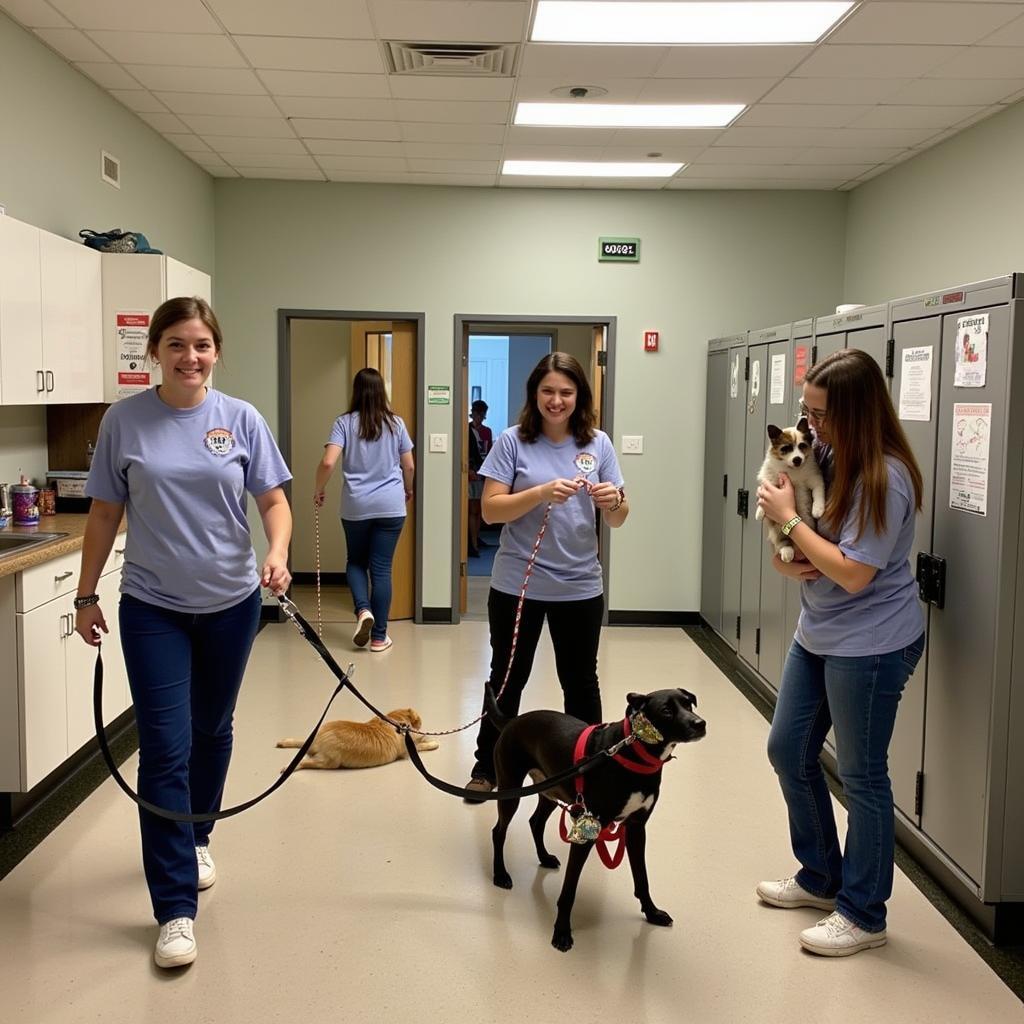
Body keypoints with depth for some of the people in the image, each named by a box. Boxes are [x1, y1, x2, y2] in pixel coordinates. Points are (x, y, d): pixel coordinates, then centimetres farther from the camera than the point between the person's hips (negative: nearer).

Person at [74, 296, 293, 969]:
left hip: (231, 603, 2)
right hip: (153, 608, -1)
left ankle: (197, 837, 42)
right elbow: (105, 515, 2)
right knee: (165, 749, -4)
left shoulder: (241, 419, -3)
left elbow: (274, 501, -3)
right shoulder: (124, 421, -4)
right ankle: (176, 908, 3)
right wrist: (86, 596, 3)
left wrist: (277, 555, -22)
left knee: (212, 731, 17)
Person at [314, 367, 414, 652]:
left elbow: (328, 462, -13)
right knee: (381, 568, 5)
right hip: (391, 506, 1)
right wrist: (408, 490, 27)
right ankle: (379, 636, 8)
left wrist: (318, 489, 4)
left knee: (356, 561, 20)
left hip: (356, 506, -1)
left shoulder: (345, 422, -3)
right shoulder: (395, 423, 3)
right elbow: (409, 466, 8)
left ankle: (363, 610, -4)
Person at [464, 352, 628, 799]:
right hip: (518, 584, -1)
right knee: (508, 678, 13)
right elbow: (491, 509, -11)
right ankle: (486, 768, 28)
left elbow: (618, 519, 4)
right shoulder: (513, 442, -5)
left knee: (581, 682, 14)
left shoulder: (598, 443, 1)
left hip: (580, 586, 2)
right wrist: (542, 493, -25)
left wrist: (614, 501, -19)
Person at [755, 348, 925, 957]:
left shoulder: (885, 477, -21)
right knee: (789, 752, 16)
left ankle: (864, 915, 21)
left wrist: (789, 519, -18)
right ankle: (821, 877, 36)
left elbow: (854, 574, -23)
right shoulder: (824, 456, 1)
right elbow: (783, 535, 11)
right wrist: (785, 559, -11)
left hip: (870, 645, -9)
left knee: (861, 775, 4)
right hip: (816, 633, 9)